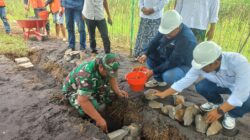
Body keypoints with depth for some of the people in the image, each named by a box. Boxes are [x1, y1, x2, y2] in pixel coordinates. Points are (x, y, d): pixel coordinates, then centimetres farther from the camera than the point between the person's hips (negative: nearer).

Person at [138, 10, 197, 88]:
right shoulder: (167, 28, -13)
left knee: (168, 76, -35)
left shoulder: (186, 39, -34)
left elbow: (172, 63, -32)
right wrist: (146, 54, -21)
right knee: (150, 55, -6)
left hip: (183, 65, -7)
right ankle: (159, 79, 10)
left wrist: (154, 71, -28)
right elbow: (155, 41, -3)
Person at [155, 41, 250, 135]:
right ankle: (217, 103, 10)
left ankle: (231, 114, 2)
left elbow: (241, 93, -39)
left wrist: (220, 111, -38)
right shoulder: (201, 65, -27)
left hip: (242, 88, -3)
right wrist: (164, 94, -18)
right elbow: (185, 80, -20)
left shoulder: (239, 62, -40)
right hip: (221, 84, 3)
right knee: (200, 87, -23)